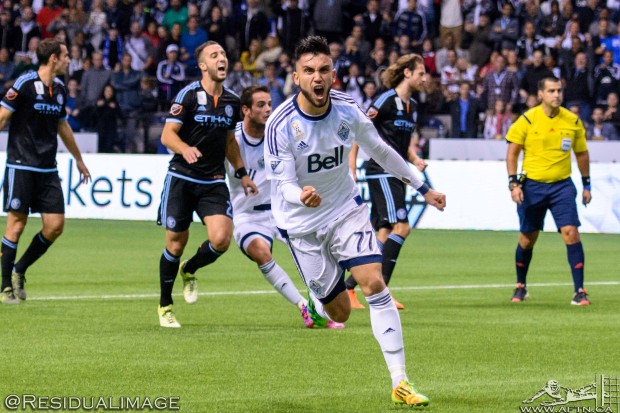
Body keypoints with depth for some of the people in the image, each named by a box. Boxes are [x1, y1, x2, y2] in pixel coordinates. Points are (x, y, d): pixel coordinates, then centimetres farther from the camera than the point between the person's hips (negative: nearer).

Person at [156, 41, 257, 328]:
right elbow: (167, 134, -14)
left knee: (221, 239, -15)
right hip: (181, 178, -4)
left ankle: (189, 271, 18)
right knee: (176, 243, 0)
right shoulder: (189, 95, -9)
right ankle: (165, 306, 19)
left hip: (214, 182, 4)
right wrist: (185, 149, -34)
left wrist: (241, 172, 18)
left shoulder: (232, 102, 7)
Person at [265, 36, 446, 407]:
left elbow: (380, 150, 6)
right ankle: (315, 305, 40)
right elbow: (285, 184, -21)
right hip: (303, 223, -2)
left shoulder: (347, 110, -11)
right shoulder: (280, 126, -22)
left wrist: (423, 188, 13)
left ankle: (400, 382, -15)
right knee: (340, 313, 0)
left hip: (347, 209, 2)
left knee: (375, 283, -17)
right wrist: (302, 195, -45)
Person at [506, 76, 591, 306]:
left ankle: (579, 291, -11)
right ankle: (521, 286, 31)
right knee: (528, 238, 8)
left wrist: (586, 184, 13)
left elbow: (581, 153, 13)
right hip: (532, 185, -1)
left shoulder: (573, 121, 1)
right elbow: (512, 151, -2)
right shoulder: (527, 120, -6)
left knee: (570, 232, -14)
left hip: (562, 185, 1)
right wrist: (513, 183, -10)